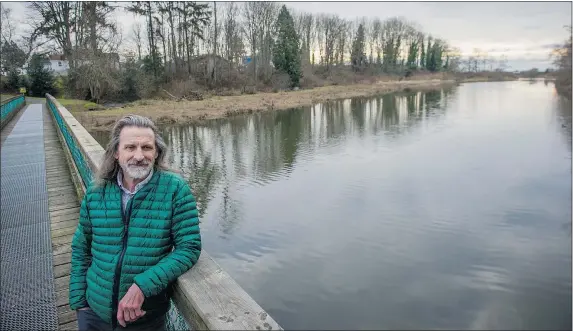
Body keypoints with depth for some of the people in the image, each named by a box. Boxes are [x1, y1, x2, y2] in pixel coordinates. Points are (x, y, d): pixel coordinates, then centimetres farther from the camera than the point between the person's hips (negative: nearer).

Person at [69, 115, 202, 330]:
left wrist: (142, 286, -25)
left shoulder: (175, 189, -16)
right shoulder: (96, 192, -5)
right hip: (94, 313, 3)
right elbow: (81, 249, 5)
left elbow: (189, 248, -17)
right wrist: (79, 301, 3)